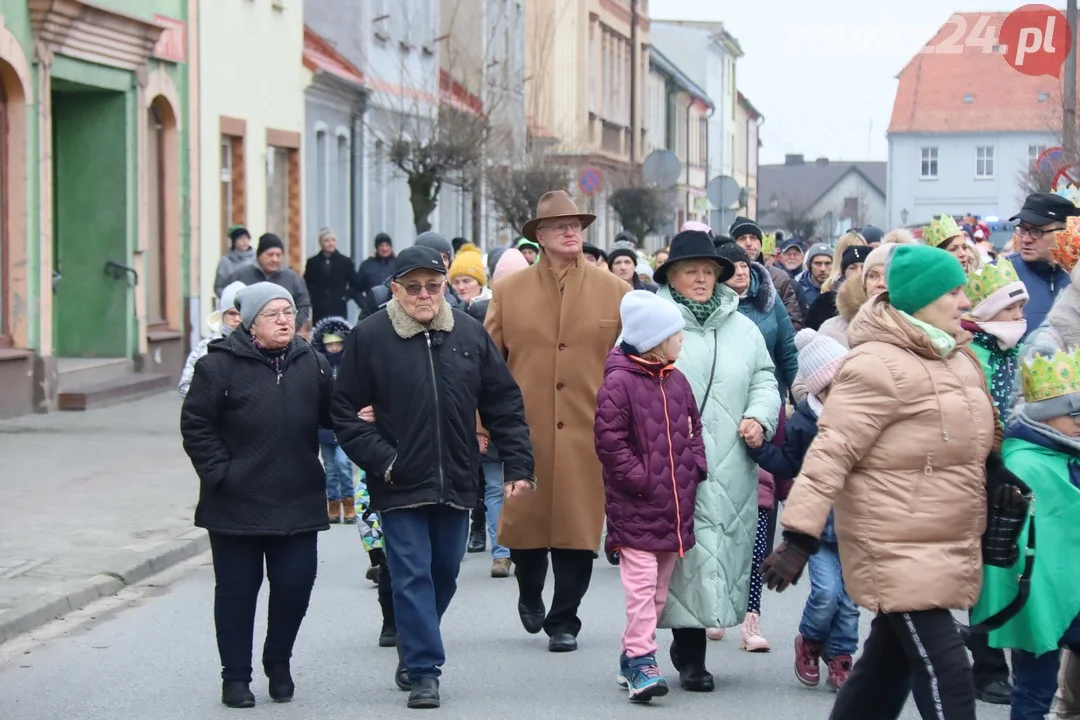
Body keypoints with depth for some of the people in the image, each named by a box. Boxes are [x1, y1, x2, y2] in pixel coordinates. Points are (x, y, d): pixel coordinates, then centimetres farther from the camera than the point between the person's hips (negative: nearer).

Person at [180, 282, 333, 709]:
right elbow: (195, 426, -5)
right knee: (237, 590, 6)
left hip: (298, 503, 3)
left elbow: (332, 415, 13)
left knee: (295, 586, 3)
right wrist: (219, 474, -11)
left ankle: (278, 663, 25)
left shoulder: (312, 364, 6)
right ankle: (236, 676, 16)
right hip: (236, 505, -3)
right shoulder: (220, 365, -6)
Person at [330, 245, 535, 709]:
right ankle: (423, 671, 0)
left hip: (456, 484, 4)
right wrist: (380, 459, -12)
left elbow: (504, 404, 8)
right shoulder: (369, 337, -5)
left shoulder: (470, 334, 4)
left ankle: (416, 649, 34)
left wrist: (518, 465, 2)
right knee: (412, 577, -5)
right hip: (400, 486, -4)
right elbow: (346, 412, -2)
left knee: (445, 574, 14)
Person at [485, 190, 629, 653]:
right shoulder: (508, 291, 6)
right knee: (524, 523, 6)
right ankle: (530, 594, 35)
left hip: (588, 433, 0)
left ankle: (564, 620, 15)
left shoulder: (615, 292, 5)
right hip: (525, 433, 0)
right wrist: (483, 425, -1)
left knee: (578, 526, 1)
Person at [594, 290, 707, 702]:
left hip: (674, 504, 8)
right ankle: (641, 662, -10)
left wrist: (695, 466, 6)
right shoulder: (619, 382, -11)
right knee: (641, 584, -11)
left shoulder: (676, 381, 12)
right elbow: (610, 440, -13)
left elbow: (692, 428, 21)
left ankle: (632, 658, 22)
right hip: (635, 507, -7)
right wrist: (639, 479, -15)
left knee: (659, 588, 11)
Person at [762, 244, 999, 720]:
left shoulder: (955, 357, 12)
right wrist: (800, 536, -26)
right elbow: (832, 451, -21)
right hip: (897, 550, -9)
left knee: (890, 662, 16)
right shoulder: (879, 365, -17)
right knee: (945, 674, -13)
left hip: (944, 549, 9)